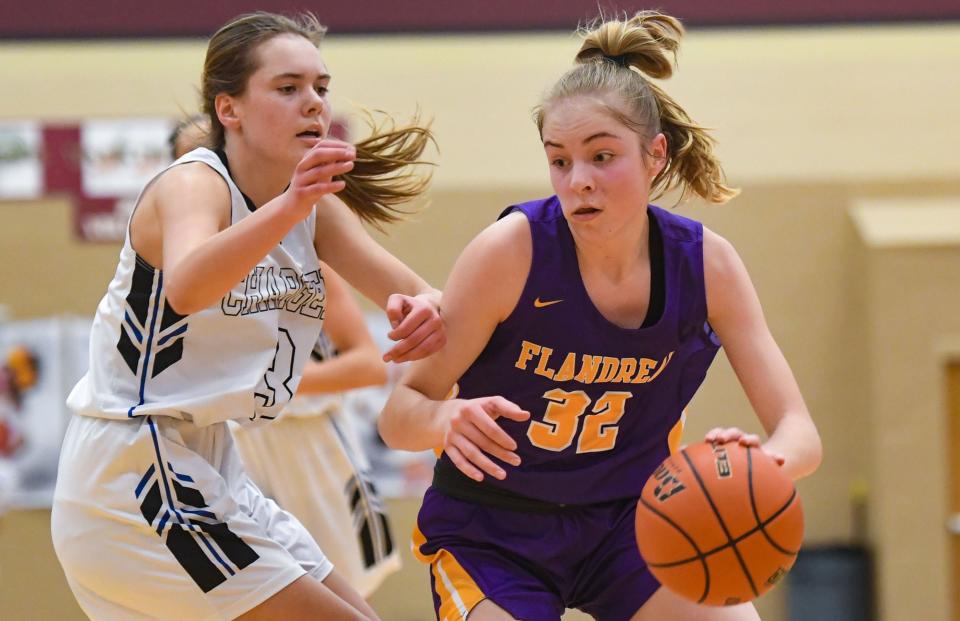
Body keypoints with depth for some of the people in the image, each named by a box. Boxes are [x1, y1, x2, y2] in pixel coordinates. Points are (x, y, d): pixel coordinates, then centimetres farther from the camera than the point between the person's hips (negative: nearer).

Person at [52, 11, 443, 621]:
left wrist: (424, 309, -24)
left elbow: (413, 291, 1)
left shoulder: (316, 204, 8)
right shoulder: (193, 184, -17)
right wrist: (287, 208, -54)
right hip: (129, 474, -9)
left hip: (207, 468, 9)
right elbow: (186, 288, -39)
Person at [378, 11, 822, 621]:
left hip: (630, 519, 3)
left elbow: (799, 432, -14)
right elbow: (399, 414, -16)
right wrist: (445, 420, -41)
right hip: (491, 533, -3)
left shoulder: (705, 263, -12)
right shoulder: (512, 249, -21)